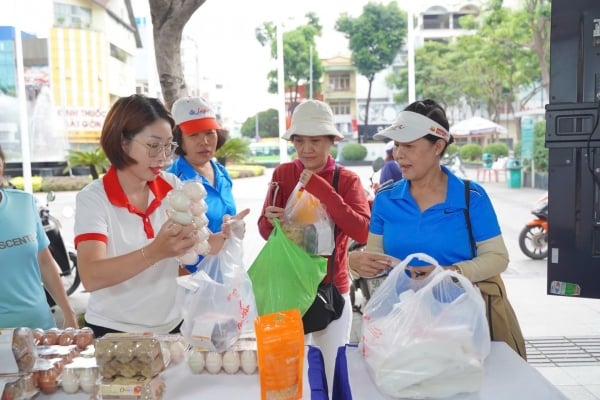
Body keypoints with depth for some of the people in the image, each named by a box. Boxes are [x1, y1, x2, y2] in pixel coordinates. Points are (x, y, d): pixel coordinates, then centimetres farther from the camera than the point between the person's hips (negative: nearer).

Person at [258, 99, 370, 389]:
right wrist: (271, 220, -25)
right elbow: (265, 231, -3)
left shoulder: (347, 180, -7)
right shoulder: (282, 173, -4)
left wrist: (321, 190, -26)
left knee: (331, 367, 14)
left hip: (332, 288, -1)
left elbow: (363, 232, -22)